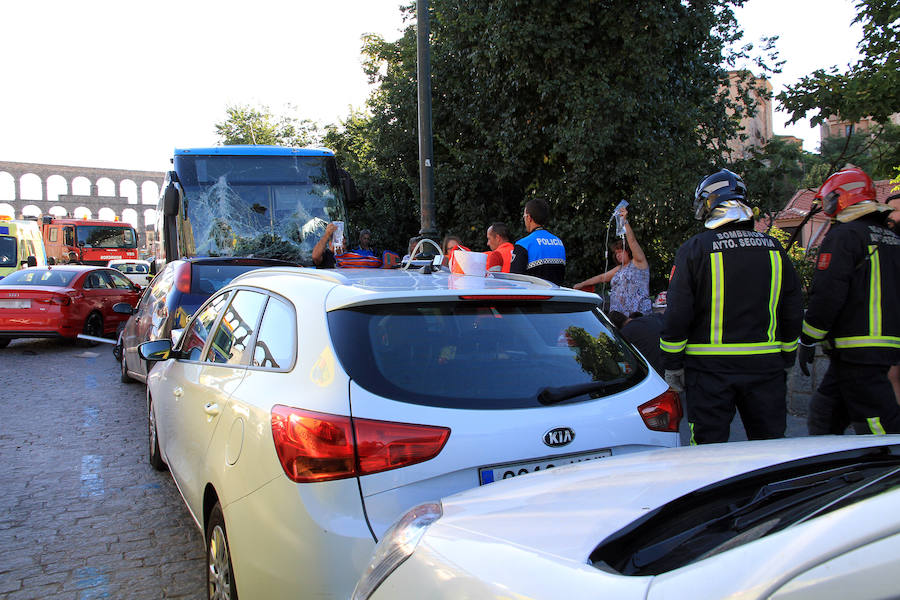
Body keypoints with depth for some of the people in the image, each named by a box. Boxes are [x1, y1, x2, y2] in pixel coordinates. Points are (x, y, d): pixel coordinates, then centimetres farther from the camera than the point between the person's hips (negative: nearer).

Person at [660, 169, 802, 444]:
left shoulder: (694, 249, -7)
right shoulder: (773, 248, 7)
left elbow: (677, 314, -9)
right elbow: (792, 312, 11)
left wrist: (672, 365, -1)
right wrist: (787, 361, 21)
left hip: (709, 366, -3)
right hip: (766, 364, 4)